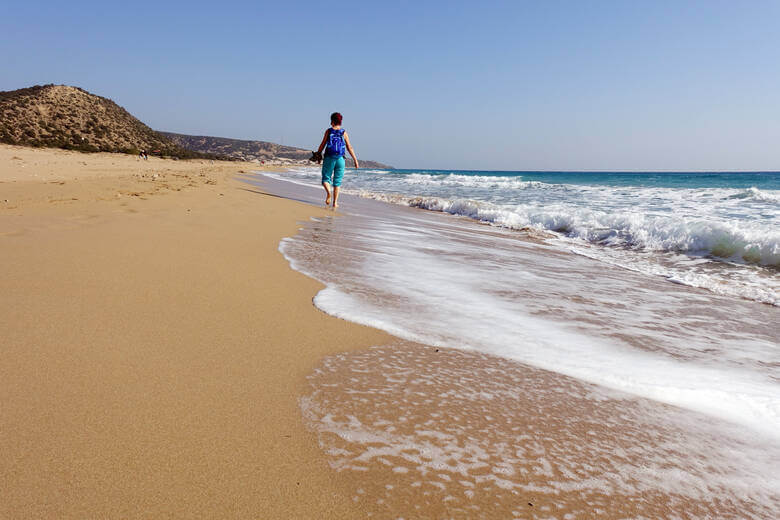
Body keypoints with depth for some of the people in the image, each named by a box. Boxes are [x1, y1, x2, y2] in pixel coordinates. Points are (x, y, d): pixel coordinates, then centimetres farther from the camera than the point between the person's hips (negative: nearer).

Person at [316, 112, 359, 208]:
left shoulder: (328, 131, 0)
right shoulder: (344, 133, 3)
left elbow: (322, 145, -1)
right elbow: (349, 148, 2)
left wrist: (317, 155, 11)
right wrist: (355, 160, 8)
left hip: (329, 158, -1)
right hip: (340, 159, 1)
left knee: (326, 179, 9)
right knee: (337, 182, 10)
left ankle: (329, 192, -23)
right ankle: (335, 202, 7)